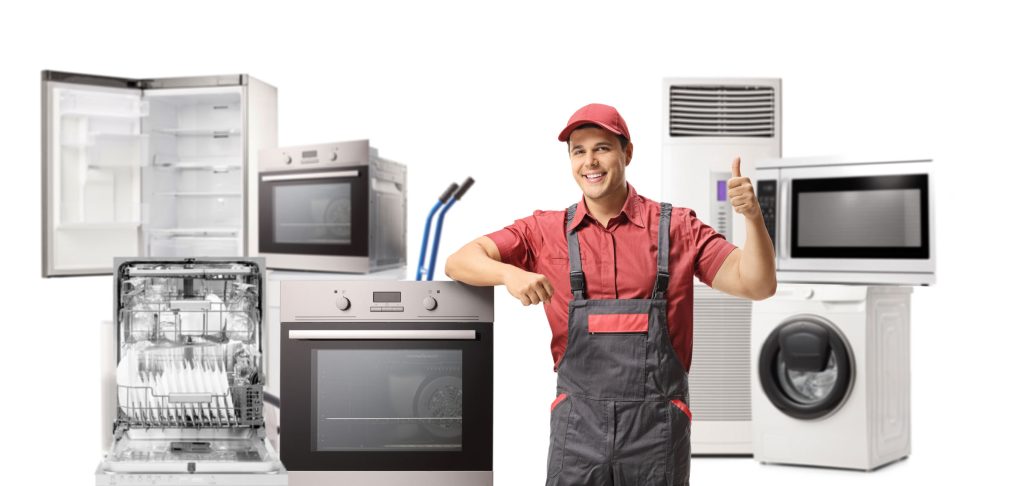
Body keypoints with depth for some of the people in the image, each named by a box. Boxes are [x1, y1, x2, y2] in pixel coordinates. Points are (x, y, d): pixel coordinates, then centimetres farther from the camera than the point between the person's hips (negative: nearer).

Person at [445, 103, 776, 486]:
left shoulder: (677, 227, 3)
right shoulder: (545, 231, 5)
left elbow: (757, 285, 0)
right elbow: (459, 263, -2)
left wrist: (752, 216, -17)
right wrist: (509, 273, -23)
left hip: (658, 426, 0)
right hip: (578, 426, 1)